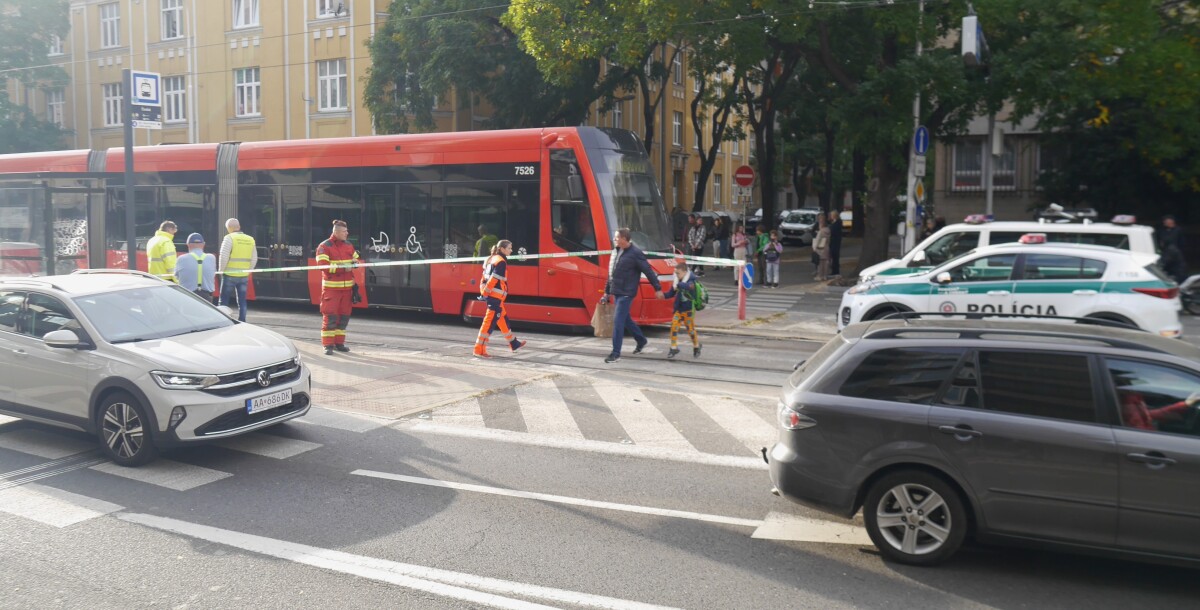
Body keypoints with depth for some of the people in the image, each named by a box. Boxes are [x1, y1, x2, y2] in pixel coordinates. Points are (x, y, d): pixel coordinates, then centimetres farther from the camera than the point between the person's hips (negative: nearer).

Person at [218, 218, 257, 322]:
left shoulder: (229, 238, -8)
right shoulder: (250, 239, 7)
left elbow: (224, 257, -13)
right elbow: (254, 259, 9)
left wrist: (221, 270, 0)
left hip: (230, 275, -5)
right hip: (244, 276, 5)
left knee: (224, 300, 4)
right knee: (242, 300, 10)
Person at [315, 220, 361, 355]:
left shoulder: (349, 246, 12)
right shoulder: (324, 247, -7)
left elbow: (356, 260, 21)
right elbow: (323, 266, -17)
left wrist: (354, 263, -4)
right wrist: (343, 268, -19)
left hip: (347, 287, 6)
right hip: (331, 287, -6)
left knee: (344, 316, 10)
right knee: (330, 316, -6)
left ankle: (339, 343, 21)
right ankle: (328, 345, 0)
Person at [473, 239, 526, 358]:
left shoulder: (492, 259, 17)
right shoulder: (501, 262, -12)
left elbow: (485, 277, 16)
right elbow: (494, 279, -19)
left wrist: (484, 290, 14)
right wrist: (486, 292, -18)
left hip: (490, 294, 10)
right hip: (496, 295, -10)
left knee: (503, 318, 20)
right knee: (490, 321, -8)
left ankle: (513, 343, 33)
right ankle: (479, 349, -8)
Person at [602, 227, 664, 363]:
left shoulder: (635, 253, -13)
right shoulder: (616, 251, 10)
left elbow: (649, 271, -10)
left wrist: (658, 289, -8)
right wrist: (607, 291, 19)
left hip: (626, 293, -8)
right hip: (616, 292, 8)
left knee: (618, 320, -10)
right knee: (625, 319, 18)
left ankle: (616, 353, -4)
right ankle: (641, 340, 37)